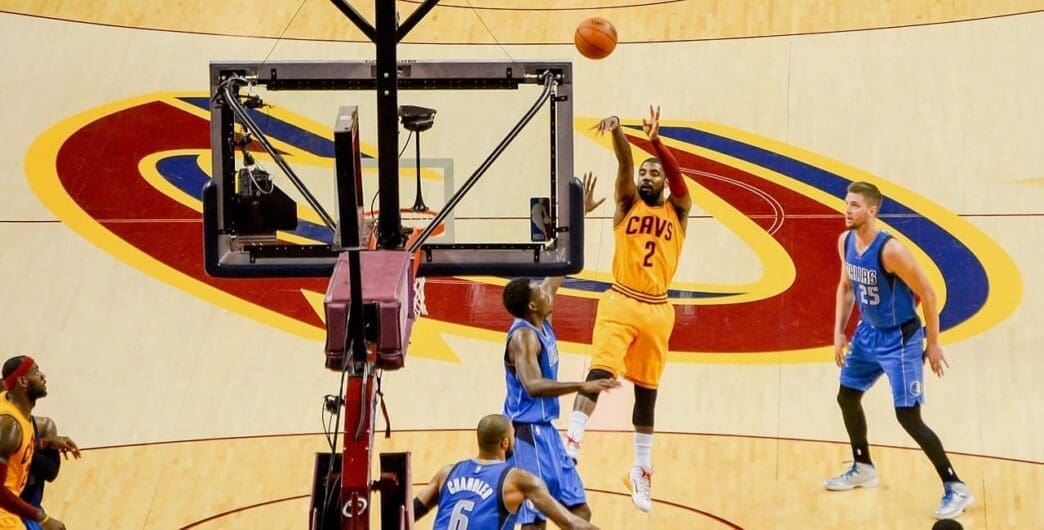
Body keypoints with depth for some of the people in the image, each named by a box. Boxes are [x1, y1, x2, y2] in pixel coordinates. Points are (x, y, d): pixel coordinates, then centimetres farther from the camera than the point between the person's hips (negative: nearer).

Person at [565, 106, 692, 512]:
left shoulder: (677, 211, 7)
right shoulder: (628, 203, 7)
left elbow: (677, 175, -13)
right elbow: (625, 163, -12)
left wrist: (655, 141, -31)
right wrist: (617, 131, -31)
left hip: (657, 310, 2)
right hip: (620, 303, -2)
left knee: (646, 390, 11)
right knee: (600, 373, -20)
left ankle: (642, 471, 21)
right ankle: (571, 445, -28)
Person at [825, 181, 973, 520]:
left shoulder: (891, 251, -28)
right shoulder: (846, 242, -4)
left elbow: (927, 295, -21)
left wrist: (933, 344, -16)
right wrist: (839, 333, 8)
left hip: (900, 340, -8)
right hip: (868, 334, 8)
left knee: (908, 417, -11)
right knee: (847, 397, 19)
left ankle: (956, 489, -3)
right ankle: (863, 468, 41)